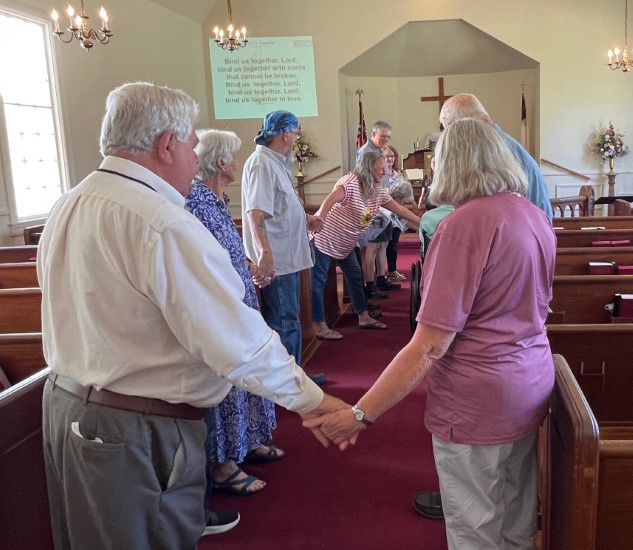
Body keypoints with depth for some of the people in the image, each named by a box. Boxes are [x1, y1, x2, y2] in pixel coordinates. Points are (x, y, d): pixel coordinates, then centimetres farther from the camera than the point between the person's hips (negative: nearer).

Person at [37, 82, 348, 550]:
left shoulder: (66, 207, 5)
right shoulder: (163, 225, -24)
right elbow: (239, 341, -24)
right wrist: (310, 399, -14)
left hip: (64, 402, 9)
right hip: (136, 431, -9)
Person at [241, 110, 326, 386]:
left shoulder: (276, 162, 15)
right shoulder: (261, 163, -17)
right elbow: (255, 213, -28)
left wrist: (305, 219, 20)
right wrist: (265, 254, -35)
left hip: (287, 257, 11)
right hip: (275, 260, -11)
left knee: (290, 321, 19)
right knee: (284, 323, -1)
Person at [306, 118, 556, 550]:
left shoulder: (465, 223, -21)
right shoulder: (536, 216, 5)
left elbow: (431, 344, -24)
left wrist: (361, 414, -20)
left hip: (479, 401, -8)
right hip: (533, 383, 8)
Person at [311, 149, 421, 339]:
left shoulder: (379, 191, 4)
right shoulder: (351, 181, -22)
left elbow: (400, 209, 11)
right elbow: (329, 201, -36)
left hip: (345, 243, 9)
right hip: (325, 238, -9)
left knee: (355, 276, 12)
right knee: (318, 280, -4)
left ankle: (364, 317, 24)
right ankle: (320, 327, -1)